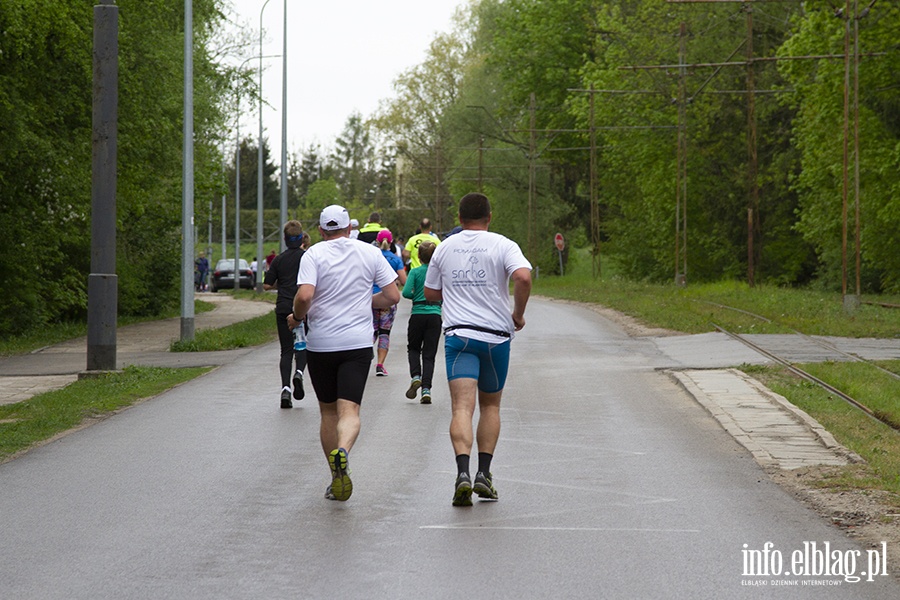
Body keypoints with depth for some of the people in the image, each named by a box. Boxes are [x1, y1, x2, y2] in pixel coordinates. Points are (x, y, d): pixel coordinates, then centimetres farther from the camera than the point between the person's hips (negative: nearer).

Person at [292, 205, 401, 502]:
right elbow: (393, 296, 4)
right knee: (349, 409, -7)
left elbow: (304, 296, -18)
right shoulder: (370, 253, 4)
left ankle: (336, 479, 17)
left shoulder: (314, 254, -4)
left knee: (328, 411, 13)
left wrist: (297, 316, 3)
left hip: (320, 343, 0)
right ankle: (342, 451, -38)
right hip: (358, 343, 0)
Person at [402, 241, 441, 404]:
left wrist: (415, 295, 6)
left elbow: (406, 293, -13)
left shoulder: (415, 272, -4)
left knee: (413, 348, 19)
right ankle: (426, 389, -5)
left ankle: (415, 376, -4)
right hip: (435, 315, 1)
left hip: (418, 315, -1)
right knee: (429, 354, 5)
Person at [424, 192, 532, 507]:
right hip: (496, 335, 0)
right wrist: (518, 314, -5)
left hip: (458, 335, 0)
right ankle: (484, 474, 9)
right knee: (490, 405, 17)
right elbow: (523, 277, -19)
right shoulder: (503, 245, -1)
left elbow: (430, 293, 16)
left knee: (462, 407, -9)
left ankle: (463, 472, -28)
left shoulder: (444, 248, 8)